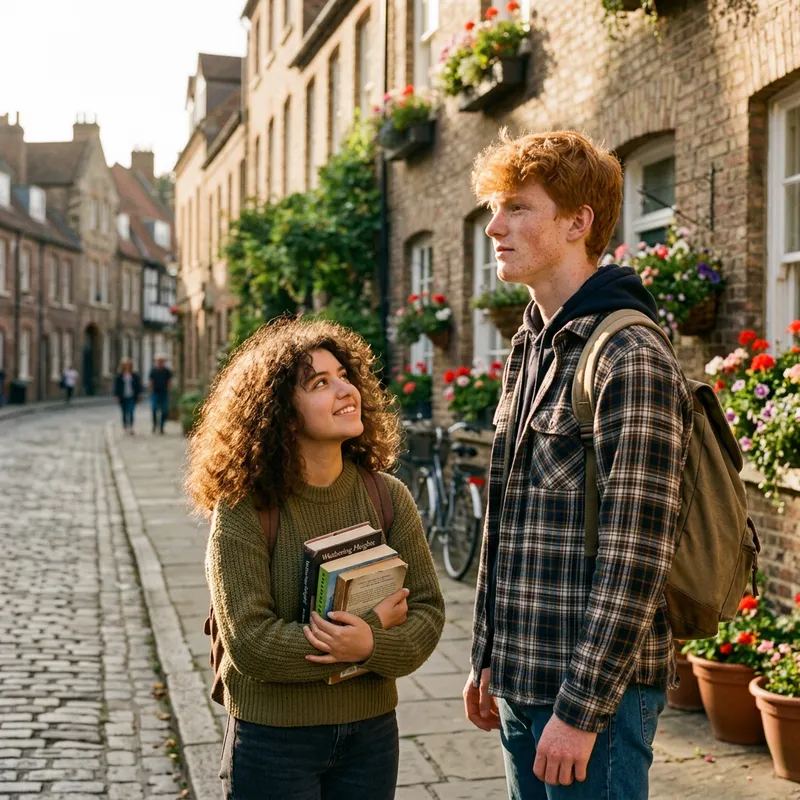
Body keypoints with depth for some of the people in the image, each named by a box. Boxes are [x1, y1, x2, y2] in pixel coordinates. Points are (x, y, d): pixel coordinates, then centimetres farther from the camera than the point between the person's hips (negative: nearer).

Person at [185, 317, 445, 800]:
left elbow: (427, 611, -3)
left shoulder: (387, 496, -3)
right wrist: (373, 625, -18)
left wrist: (372, 647, -24)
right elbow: (250, 641, -20)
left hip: (371, 732, 4)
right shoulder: (242, 510, -15)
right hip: (273, 739, -4)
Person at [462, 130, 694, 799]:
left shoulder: (632, 361, -16)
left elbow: (635, 561, -20)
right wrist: (488, 659, 16)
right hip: (521, 684, 8)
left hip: (596, 692, -8)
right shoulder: (531, 350, 11)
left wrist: (582, 710, -19)